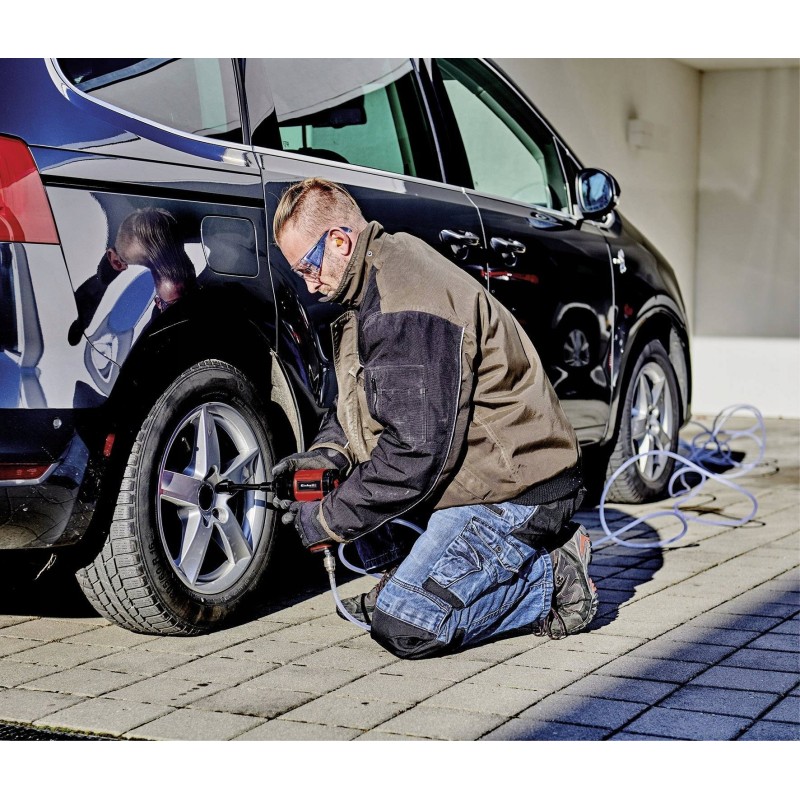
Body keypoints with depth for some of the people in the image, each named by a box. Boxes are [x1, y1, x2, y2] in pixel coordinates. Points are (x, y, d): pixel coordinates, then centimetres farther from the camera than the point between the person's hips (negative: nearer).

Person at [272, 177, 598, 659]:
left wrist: (328, 523, -15)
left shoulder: (407, 309, -23)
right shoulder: (375, 285, 11)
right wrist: (326, 455, -1)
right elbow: (357, 404, 20)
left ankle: (553, 578, -1)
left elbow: (415, 450, -25)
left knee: (404, 627, -18)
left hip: (517, 491, -11)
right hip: (471, 471, 11)